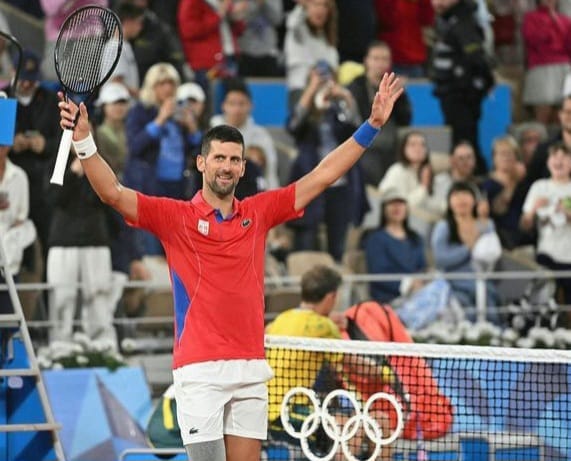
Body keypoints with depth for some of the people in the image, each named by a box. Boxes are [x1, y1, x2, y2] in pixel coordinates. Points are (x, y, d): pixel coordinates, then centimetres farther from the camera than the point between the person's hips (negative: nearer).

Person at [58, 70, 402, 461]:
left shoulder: (258, 213, 12)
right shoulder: (175, 217, 1)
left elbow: (322, 176, 14)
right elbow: (113, 193, -10)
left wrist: (372, 124, 11)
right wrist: (84, 140, -24)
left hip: (251, 369, 4)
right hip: (200, 370, -4)